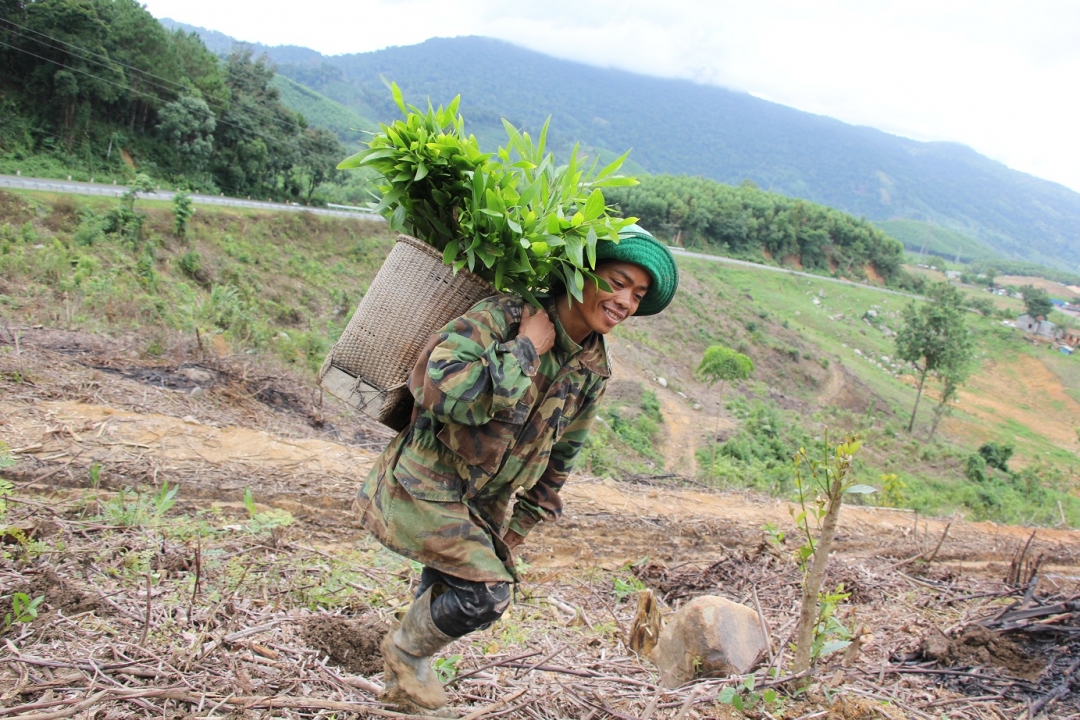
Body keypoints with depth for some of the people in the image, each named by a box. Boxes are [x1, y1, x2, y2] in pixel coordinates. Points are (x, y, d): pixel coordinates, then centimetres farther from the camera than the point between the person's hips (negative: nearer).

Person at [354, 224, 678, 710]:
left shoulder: (593, 372, -3)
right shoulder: (506, 316, -25)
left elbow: (559, 457, 9)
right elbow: (441, 388, -40)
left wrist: (516, 528, 11)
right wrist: (525, 350, -31)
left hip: (487, 500, 8)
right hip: (426, 482, -7)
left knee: (450, 588, 22)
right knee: (485, 592, -14)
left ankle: (408, 669, 51)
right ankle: (406, 652, 17)